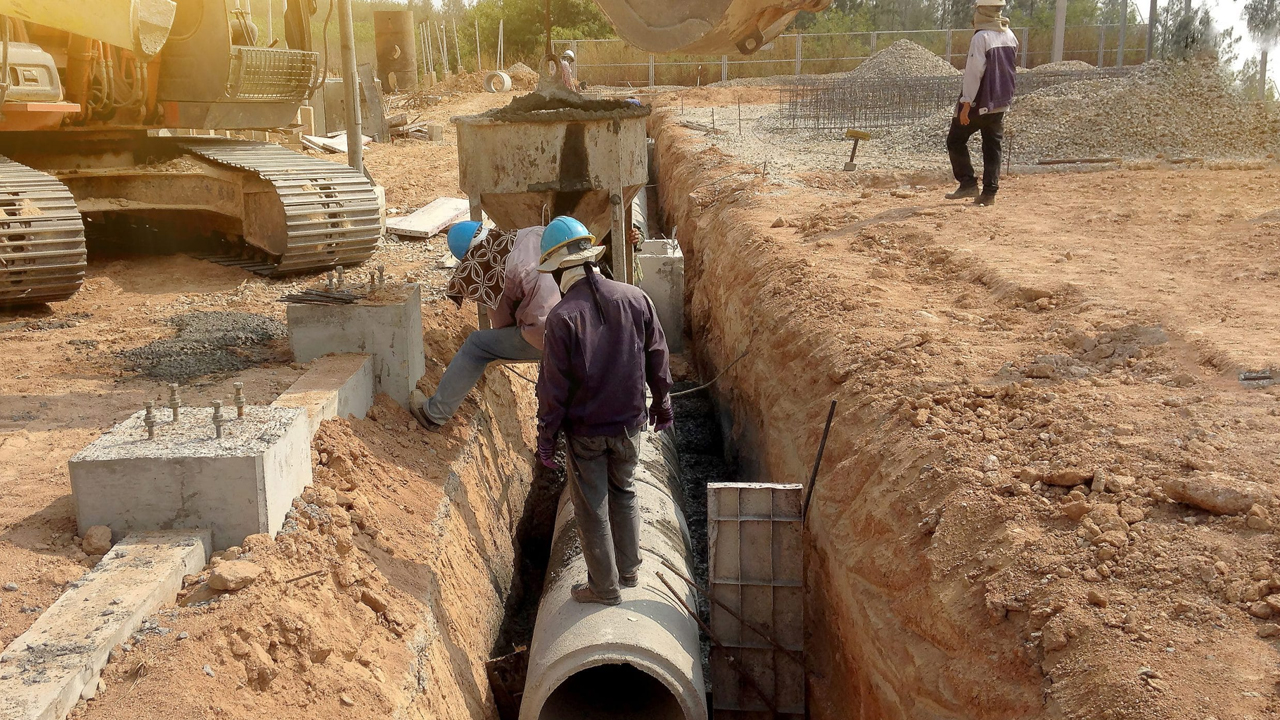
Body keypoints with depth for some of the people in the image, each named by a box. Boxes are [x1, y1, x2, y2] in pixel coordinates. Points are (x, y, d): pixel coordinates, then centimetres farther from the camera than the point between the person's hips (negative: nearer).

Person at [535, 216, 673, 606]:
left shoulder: (562, 317, -20)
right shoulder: (636, 299, -8)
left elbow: (554, 386, -16)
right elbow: (657, 358, 2)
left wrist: (546, 437, -4)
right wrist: (662, 404, 17)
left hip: (584, 431, -4)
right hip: (629, 423, 4)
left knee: (592, 508, 11)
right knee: (624, 494, 24)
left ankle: (605, 586, 24)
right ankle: (629, 570, 36)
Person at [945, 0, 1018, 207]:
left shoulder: (981, 37, -17)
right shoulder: (1010, 36, 7)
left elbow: (974, 73, -20)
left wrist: (966, 104, -19)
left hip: (979, 102, -7)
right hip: (1001, 102, 7)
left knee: (956, 140, 7)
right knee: (992, 147, 9)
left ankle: (968, 184, 1)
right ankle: (989, 193, 6)